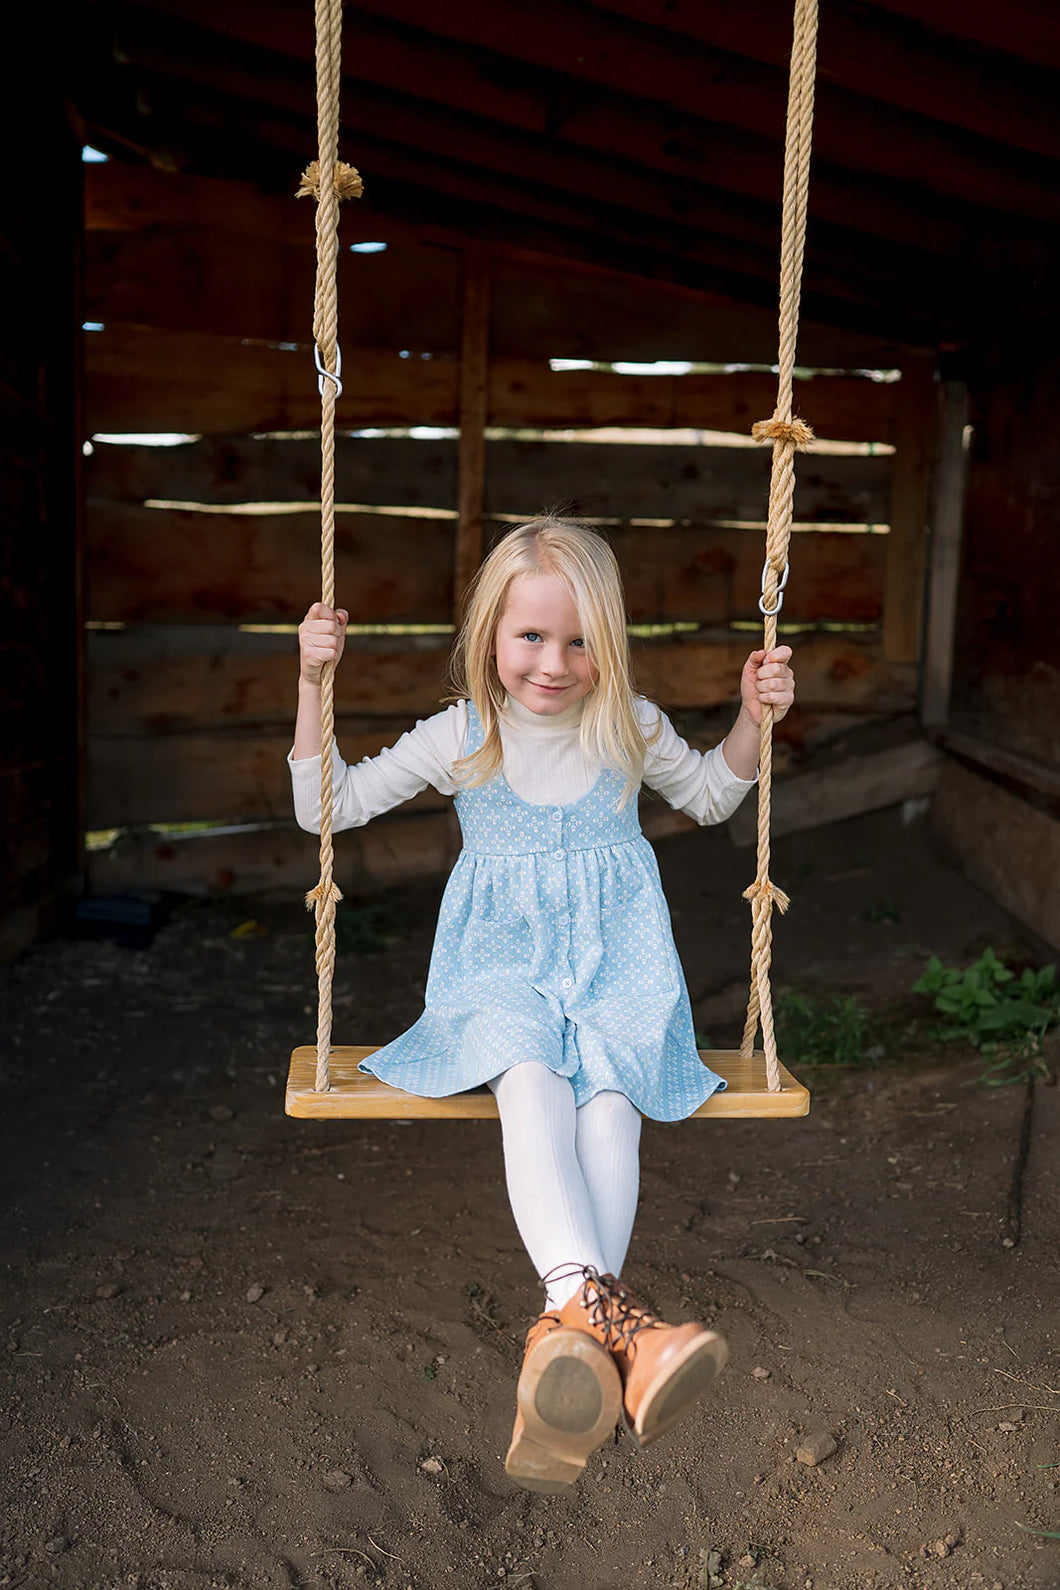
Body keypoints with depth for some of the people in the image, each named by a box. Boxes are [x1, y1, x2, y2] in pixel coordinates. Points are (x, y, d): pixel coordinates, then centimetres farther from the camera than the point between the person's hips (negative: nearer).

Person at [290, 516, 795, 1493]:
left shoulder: (630, 727, 3)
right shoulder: (463, 736, -1)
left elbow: (711, 798, 22)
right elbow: (328, 807, 4)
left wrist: (753, 718, 4)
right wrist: (313, 684, -7)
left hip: (616, 965, 1)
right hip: (501, 968, -1)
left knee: (610, 1094, -31)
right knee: (530, 1079, -35)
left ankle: (566, 1332, -38)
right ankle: (600, 1310, -47)